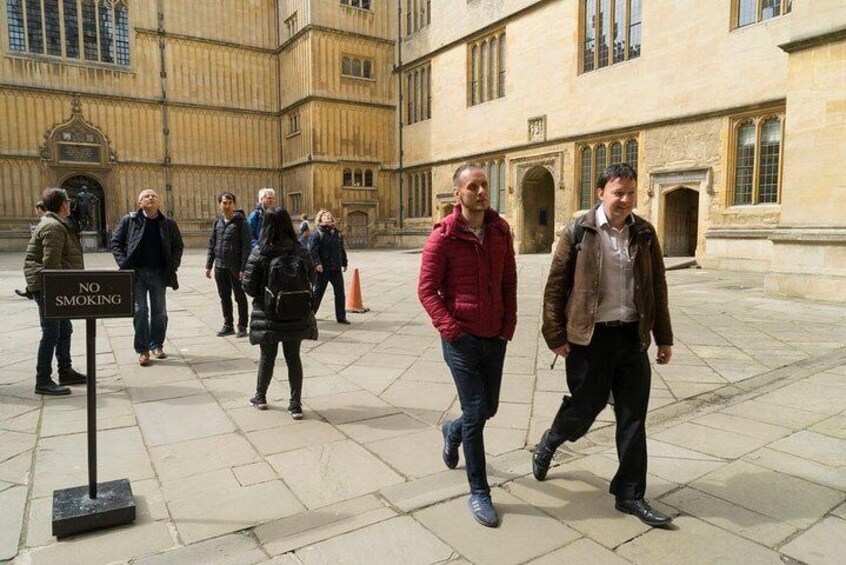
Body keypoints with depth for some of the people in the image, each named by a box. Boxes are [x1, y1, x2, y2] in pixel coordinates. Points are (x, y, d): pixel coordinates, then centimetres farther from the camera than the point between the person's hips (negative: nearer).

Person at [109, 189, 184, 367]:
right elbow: (115, 242, 3)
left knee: (160, 311, 8)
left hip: (159, 273, 2)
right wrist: (124, 263, -8)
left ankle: (157, 345, 23)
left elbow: (178, 245, 10)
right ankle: (142, 350, 9)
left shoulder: (168, 223, 4)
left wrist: (173, 265, -2)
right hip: (137, 272, -2)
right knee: (140, 311, 0)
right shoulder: (129, 220, 0)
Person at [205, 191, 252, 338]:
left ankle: (242, 326, 14)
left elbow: (246, 247, -12)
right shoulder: (217, 222, 9)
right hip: (220, 266, 6)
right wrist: (208, 265, 9)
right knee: (224, 297, 13)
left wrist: (243, 268, -17)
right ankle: (228, 325, 24)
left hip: (235, 267, -6)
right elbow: (211, 244, 13)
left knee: (240, 297, 5)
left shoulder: (241, 222, -8)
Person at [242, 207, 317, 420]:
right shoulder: (300, 252, -7)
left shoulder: (259, 254, -14)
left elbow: (248, 286, -12)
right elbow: (312, 278, 4)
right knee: (293, 358, 11)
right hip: (296, 315, 1)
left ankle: (260, 397, 35)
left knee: (267, 357, 17)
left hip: (268, 316, -1)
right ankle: (296, 405, 15)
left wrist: (264, 294, 8)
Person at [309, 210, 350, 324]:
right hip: (323, 269, -6)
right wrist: (317, 263, -26)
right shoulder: (317, 233, -8)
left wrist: (344, 263, 19)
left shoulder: (337, 233, 13)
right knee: (318, 293, 3)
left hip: (336, 269, 6)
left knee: (340, 293, 7)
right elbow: (312, 250, -16)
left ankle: (341, 317, 17)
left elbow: (342, 249, 20)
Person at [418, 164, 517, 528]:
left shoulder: (500, 231, 4)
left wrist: (509, 325, 3)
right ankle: (478, 493, 16)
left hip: (495, 337, 5)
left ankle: (453, 431, 50)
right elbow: (427, 290, -9)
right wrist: (450, 328, -15)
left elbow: (509, 281, 10)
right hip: (461, 338, -5)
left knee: (488, 408, 17)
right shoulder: (443, 236, -10)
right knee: (475, 414, -1)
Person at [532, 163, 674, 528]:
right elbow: (556, 286, -5)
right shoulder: (579, 232, -6)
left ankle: (630, 494, 23)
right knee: (586, 406, 8)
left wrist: (663, 337, 10)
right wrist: (556, 336, -8)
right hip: (590, 336, -4)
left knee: (633, 417, 8)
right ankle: (548, 444, 40)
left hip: (632, 336, 4)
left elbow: (657, 288, 11)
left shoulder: (644, 233, 6)